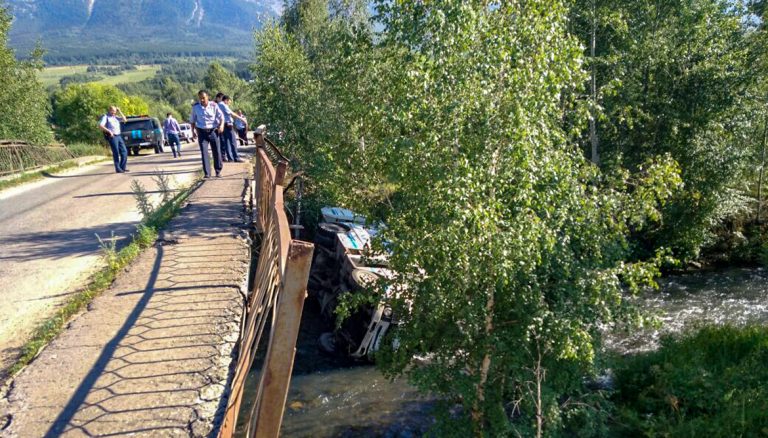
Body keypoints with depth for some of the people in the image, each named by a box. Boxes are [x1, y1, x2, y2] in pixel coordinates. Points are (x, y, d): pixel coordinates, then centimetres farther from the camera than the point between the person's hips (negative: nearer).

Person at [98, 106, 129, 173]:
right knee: (116, 153, -6)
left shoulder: (115, 117, 19)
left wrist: (120, 112, 7)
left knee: (124, 151, 4)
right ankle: (118, 169, -1)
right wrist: (108, 131, -18)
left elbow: (124, 119, 14)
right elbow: (100, 126, -10)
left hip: (118, 136, 7)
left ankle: (123, 167, 13)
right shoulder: (105, 117, 0)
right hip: (112, 136, -7)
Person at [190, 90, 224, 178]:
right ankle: (207, 173, 0)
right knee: (204, 152, -4)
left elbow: (221, 116, -3)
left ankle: (218, 171, 19)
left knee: (217, 152, 3)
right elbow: (192, 120, 12)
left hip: (213, 131, -1)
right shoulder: (195, 107, 2)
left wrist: (221, 125, -20)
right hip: (202, 132, 1)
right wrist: (193, 131, 8)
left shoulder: (213, 105, -3)